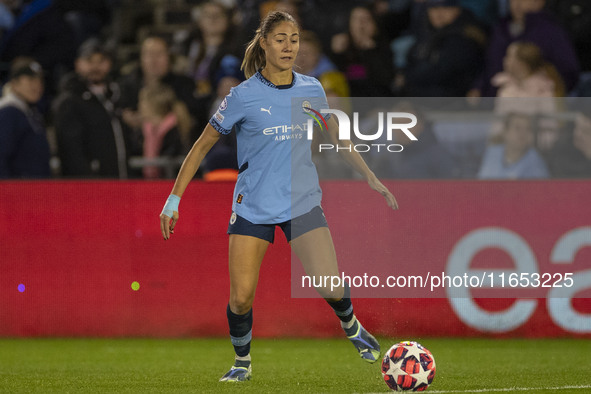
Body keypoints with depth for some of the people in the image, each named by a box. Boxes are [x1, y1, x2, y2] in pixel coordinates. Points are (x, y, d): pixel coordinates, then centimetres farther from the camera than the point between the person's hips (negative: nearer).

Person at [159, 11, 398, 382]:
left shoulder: (311, 90, 2)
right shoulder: (244, 95, -8)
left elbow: (337, 136, 18)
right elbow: (203, 145, -1)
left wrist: (371, 177, 17)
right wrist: (174, 200, -4)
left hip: (302, 202, 2)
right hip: (253, 208, -1)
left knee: (331, 288, -14)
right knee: (241, 298, -9)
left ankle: (351, 325, 21)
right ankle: (242, 362, 19)